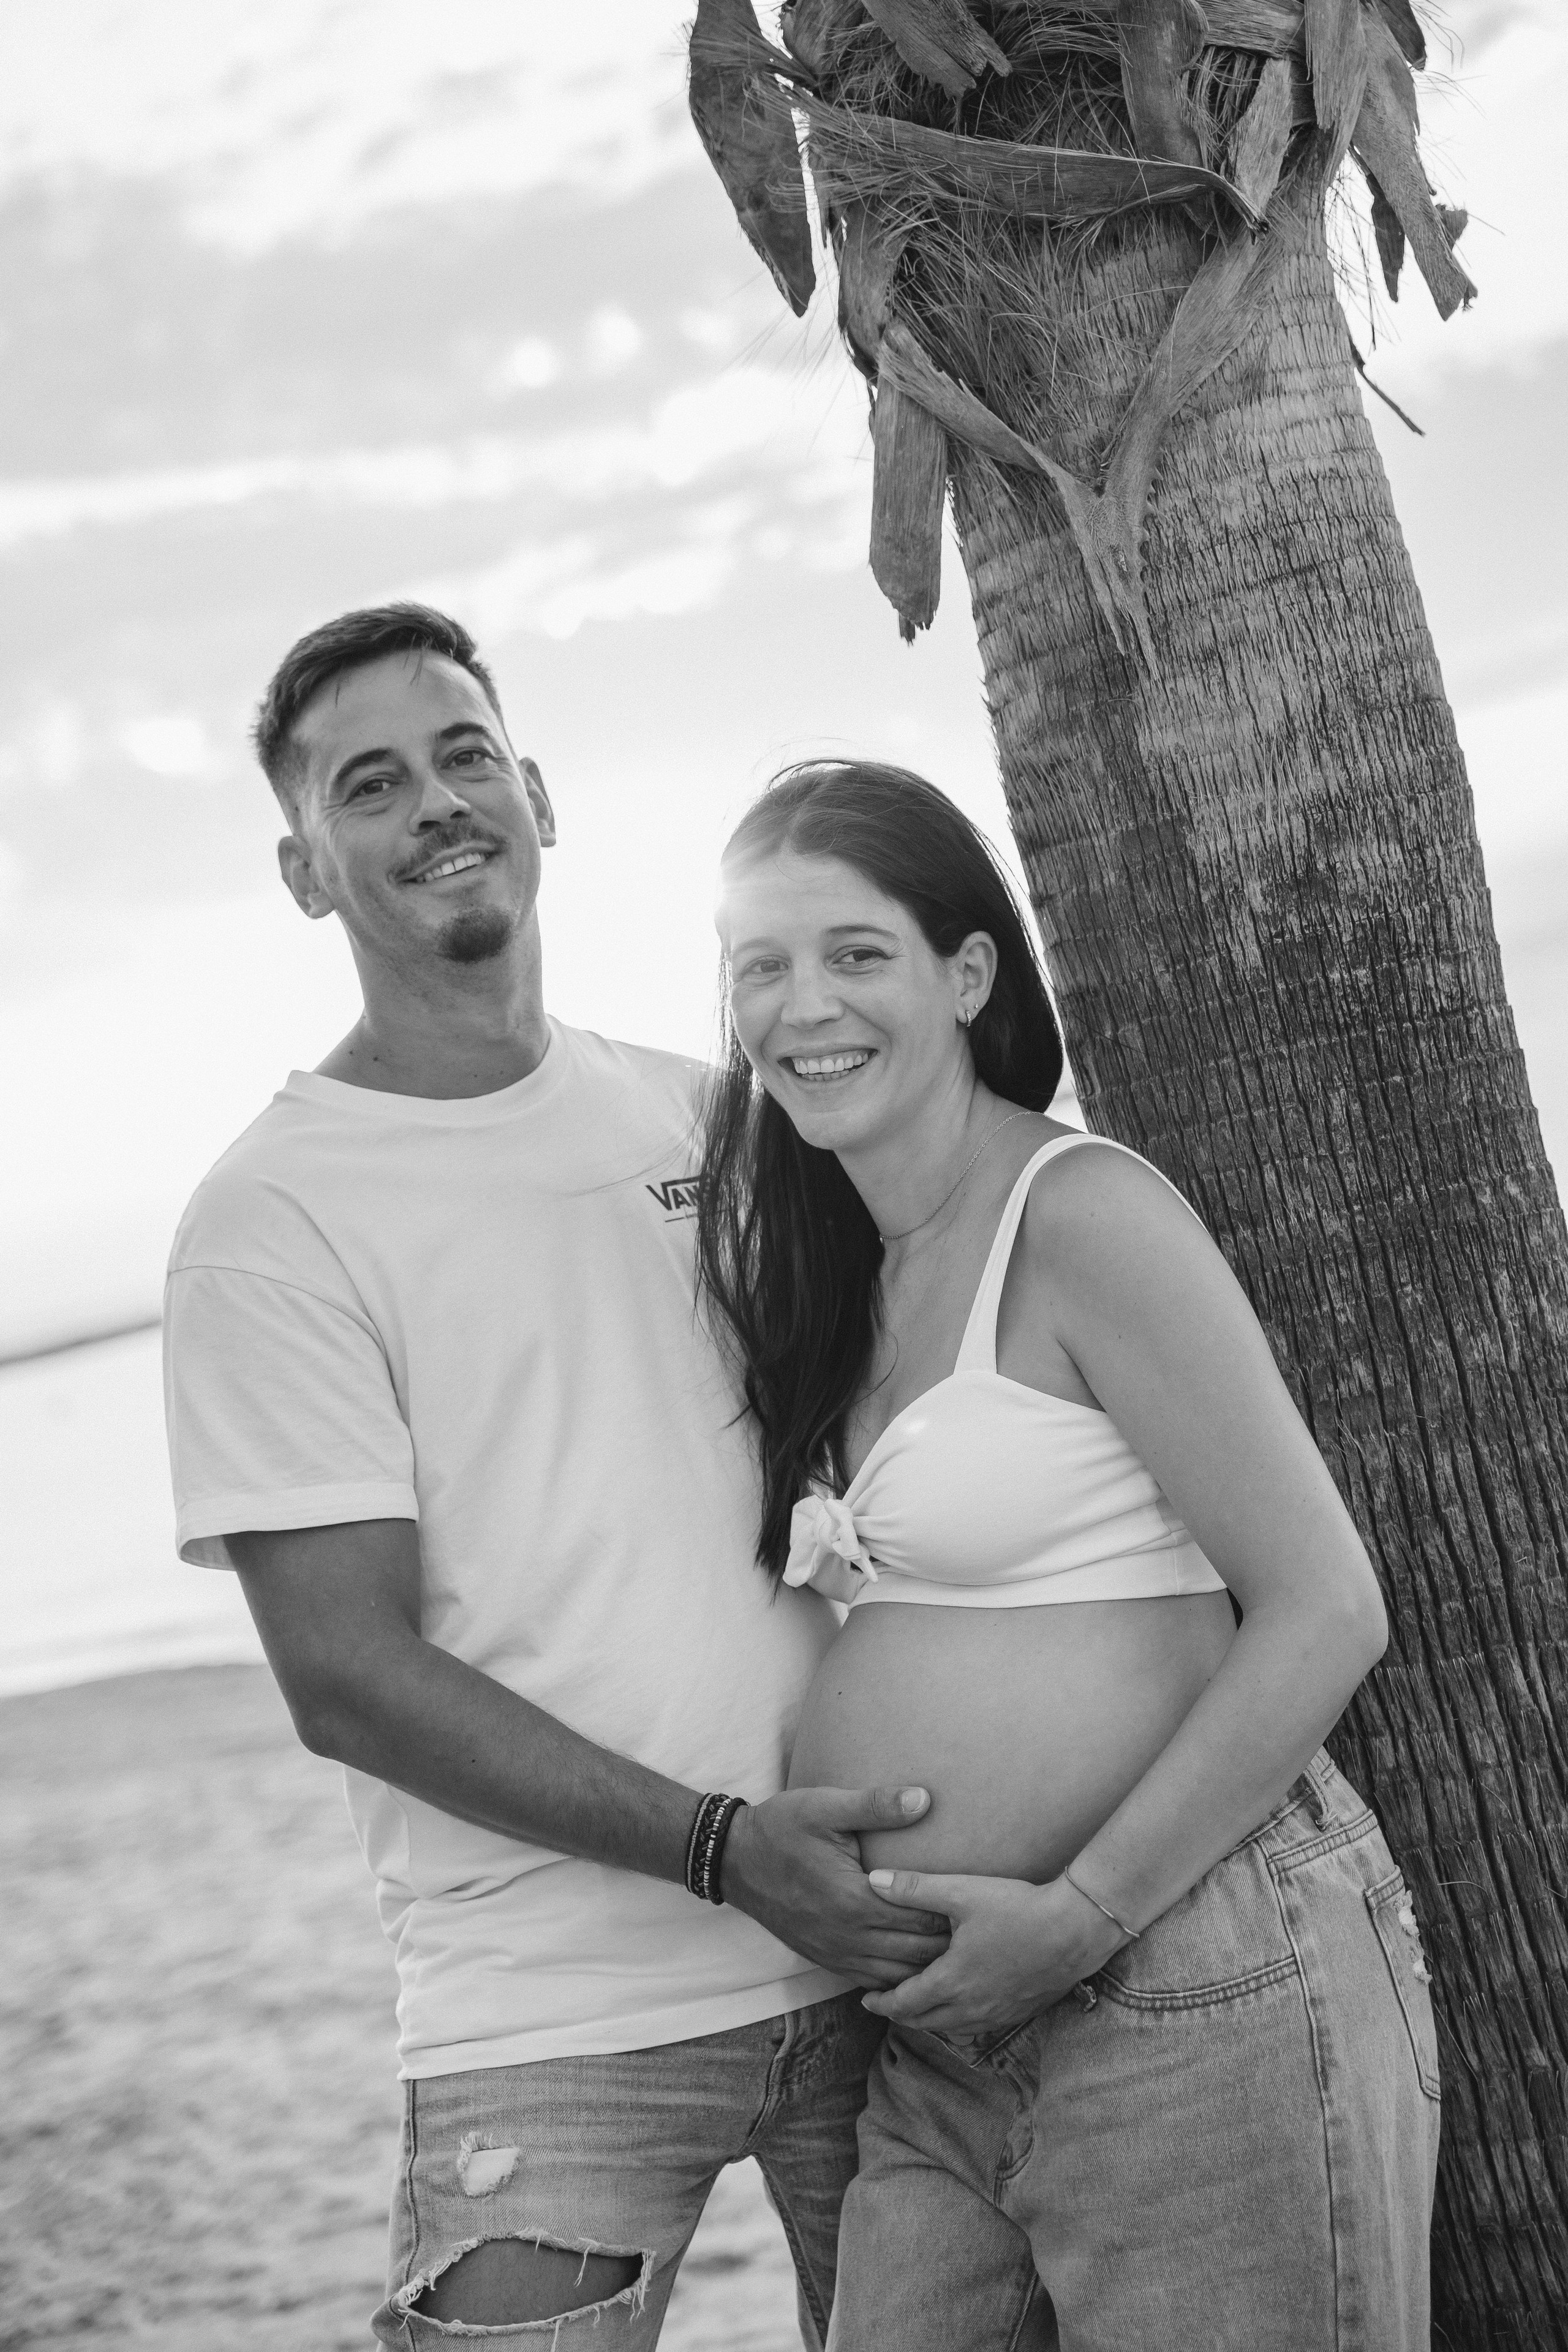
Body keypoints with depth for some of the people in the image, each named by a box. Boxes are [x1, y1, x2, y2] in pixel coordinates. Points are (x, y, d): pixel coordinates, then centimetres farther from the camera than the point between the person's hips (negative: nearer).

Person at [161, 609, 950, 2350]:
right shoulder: (272, 1217, -6)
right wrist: (720, 1849, -18)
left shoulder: (706, 1114, 10)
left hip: (873, 1946, 5)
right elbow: (347, 1680, -11)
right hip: (560, 2027, -4)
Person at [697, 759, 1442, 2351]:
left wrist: (1079, 1916, -17)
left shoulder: (1082, 1219, -10)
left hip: (1191, 1977, -7)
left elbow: (1325, 1612, -15)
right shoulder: (846, 1276, 13)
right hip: (945, 2038, 7)